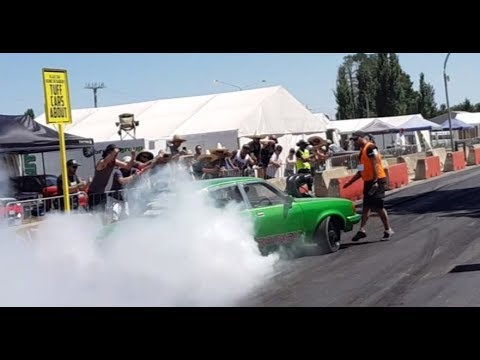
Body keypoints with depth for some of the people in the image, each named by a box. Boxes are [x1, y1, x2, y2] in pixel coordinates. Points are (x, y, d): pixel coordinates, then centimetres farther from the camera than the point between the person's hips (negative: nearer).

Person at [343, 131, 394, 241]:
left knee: (378, 207, -7)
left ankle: (388, 230, 2)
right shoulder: (362, 151, 18)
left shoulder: (370, 148, -11)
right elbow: (361, 172, 23)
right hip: (368, 182, 10)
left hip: (377, 181, -10)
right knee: (366, 207, 9)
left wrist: (375, 181, -25)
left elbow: (375, 165, -19)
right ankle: (362, 230, 13)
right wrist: (349, 182, 25)